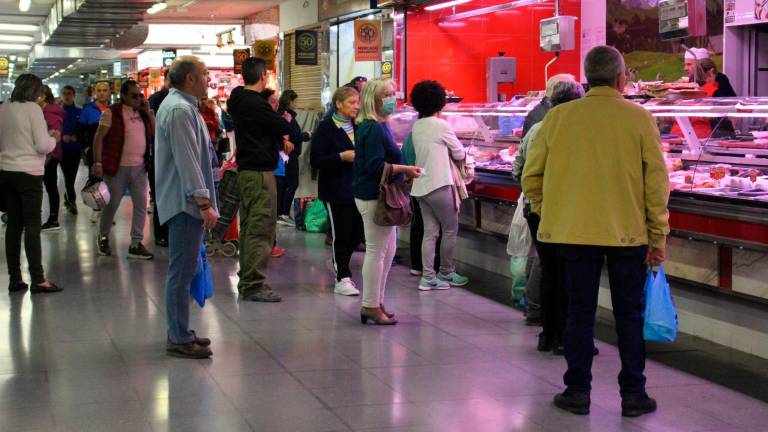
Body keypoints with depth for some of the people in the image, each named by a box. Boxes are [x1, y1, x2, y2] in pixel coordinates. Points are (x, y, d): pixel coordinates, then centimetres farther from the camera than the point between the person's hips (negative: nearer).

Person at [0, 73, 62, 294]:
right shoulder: (33, 109, -10)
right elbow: (43, 146, -13)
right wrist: (54, 137, 6)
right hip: (28, 172, -6)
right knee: (32, 225, -5)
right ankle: (38, 279, -7)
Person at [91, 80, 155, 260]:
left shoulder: (142, 112, 11)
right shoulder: (112, 112, -8)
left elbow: (155, 132, 9)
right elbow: (99, 138, -10)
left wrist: (148, 112, -2)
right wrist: (98, 163, -19)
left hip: (140, 167, 5)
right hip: (118, 168, -5)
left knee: (141, 205, 2)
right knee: (111, 205, 6)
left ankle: (136, 244, 8)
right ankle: (103, 237, 26)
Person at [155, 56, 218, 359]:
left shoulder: (179, 105, 18)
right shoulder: (179, 109, -16)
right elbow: (187, 160, -21)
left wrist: (203, 200, 25)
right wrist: (204, 202, -22)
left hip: (182, 201, 11)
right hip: (186, 201, -11)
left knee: (182, 269, 15)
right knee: (182, 271, -7)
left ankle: (179, 332, 22)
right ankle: (179, 339, -3)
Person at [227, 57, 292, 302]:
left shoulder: (240, 101, 13)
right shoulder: (256, 103, -17)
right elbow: (284, 127, -13)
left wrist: (280, 137, 1)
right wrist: (285, 121, 9)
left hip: (246, 170, 10)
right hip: (260, 172, -10)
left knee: (249, 227, 16)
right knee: (261, 228, -9)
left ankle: (247, 280, 23)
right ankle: (254, 285, -9)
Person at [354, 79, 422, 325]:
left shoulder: (380, 126, 15)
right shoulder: (373, 129, -17)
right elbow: (376, 166, -24)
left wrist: (403, 171, 14)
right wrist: (405, 169, -21)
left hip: (380, 196, 11)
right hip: (373, 196, -11)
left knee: (388, 250, 15)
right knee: (376, 251, -4)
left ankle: (376, 303, 23)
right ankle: (371, 307, 3)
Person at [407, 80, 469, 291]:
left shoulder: (416, 127, 7)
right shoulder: (442, 125, -12)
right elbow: (459, 154, -2)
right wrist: (461, 152, 18)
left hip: (421, 185, 7)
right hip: (439, 185, -7)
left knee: (430, 232, 7)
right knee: (450, 230, 8)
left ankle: (428, 277, 4)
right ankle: (446, 273, 17)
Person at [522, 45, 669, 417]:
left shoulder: (559, 117, -1)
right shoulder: (639, 119, -5)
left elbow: (531, 175, 1)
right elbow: (657, 180, -5)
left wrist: (545, 212, 15)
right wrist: (658, 235, 2)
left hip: (573, 232, 1)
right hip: (628, 233, -1)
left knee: (580, 313, 11)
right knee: (629, 316, 10)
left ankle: (577, 391, 14)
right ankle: (633, 395, 14)